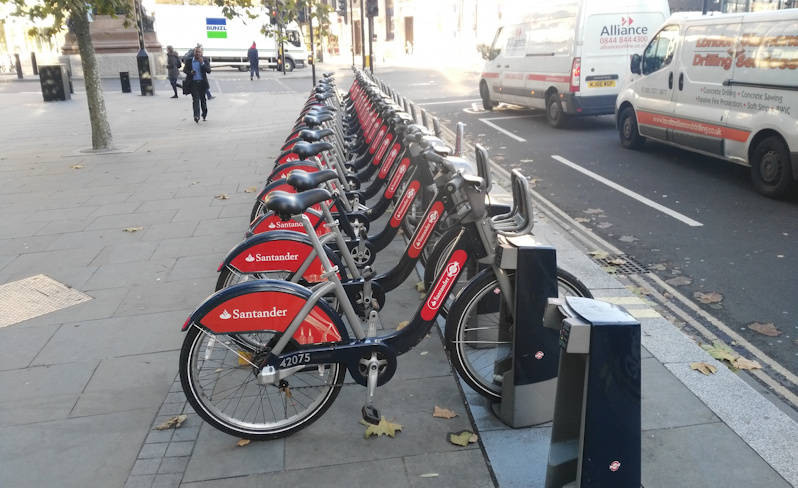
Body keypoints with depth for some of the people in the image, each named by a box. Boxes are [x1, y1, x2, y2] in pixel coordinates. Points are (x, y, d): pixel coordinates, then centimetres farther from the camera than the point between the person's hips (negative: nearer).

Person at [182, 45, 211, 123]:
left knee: (202, 99, 12)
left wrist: (202, 63, -19)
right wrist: (190, 72, -9)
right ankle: (196, 116, -18)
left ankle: (204, 113, 32)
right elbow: (184, 69, 12)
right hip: (193, 83, -1)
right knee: (195, 99, -10)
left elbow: (209, 71, -8)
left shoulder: (205, 61, 2)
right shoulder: (189, 61, 4)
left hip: (202, 83, 1)